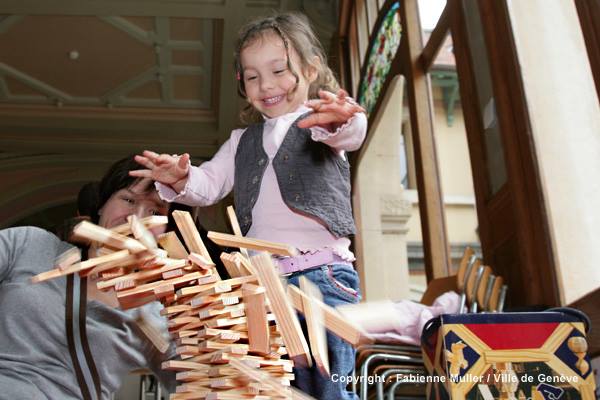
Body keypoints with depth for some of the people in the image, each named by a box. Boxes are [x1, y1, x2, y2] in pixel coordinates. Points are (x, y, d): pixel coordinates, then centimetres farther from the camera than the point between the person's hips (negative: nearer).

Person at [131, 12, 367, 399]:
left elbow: (351, 134, -18)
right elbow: (209, 184, 15)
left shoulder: (321, 122, 4)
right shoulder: (242, 141, 21)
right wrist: (181, 180, -9)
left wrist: (339, 121, -43)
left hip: (321, 272, -4)